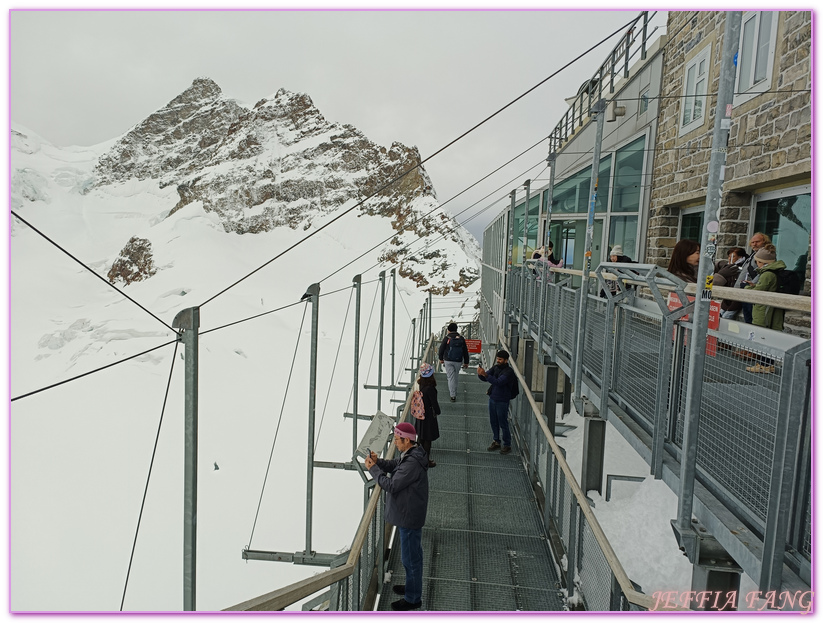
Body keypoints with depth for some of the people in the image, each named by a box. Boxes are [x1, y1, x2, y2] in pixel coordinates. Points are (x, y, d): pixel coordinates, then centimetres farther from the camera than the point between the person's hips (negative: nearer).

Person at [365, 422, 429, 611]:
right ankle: (412, 586, 44)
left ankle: (413, 598, 23)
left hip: (409, 517, -10)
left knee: (410, 557, 7)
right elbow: (393, 466, 15)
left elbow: (391, 486, -28)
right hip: (410, 514, 10)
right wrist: (377, 461, -4)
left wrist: (373, 469, -18)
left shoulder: (412, 463, -30)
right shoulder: (410, 454, 2)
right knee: (412, 554, 25)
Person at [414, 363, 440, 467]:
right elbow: (434, 403, -19)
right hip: (429, 415, -8)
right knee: (428, 439, 6)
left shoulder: (421, 385, -8)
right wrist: (438, 412, -5)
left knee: (421, 436, 24)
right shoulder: (430, 389, -29)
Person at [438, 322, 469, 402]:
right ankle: (454, 392, 32)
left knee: (451, 377, 1)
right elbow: (465, 351, 4)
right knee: (455, 376, 19)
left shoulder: (447, 338, -8)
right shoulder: (461, 338, 0)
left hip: (448, 361, -2)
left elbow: (441, 349, -2)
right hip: (458, 361, 2)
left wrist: (441, 359, 14)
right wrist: (466, 362, 11)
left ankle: (453, 395, -2)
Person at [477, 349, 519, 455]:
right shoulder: (496, 368, 4)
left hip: (502, 401, -7)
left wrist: (485, 374, -39)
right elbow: (484, 378, 1)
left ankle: (507, 445, 16)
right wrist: (480, 374, -22)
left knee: (503, 424, 3)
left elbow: (498, 382, -31)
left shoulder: (509, 372, -18)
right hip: (492, 399, 7)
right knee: (493, 422, 16)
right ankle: (496, 442, 31)